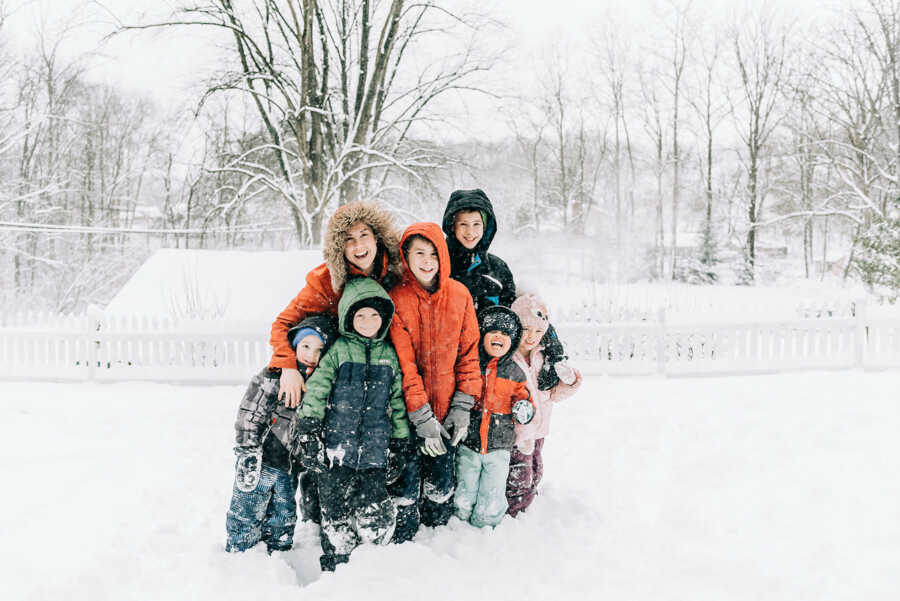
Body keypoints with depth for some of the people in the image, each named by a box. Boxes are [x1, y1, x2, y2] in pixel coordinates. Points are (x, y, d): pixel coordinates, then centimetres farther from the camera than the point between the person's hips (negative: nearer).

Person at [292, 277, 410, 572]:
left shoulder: (389, 355, 11)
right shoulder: (337, 350, 2)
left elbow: (397, 402, 16)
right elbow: (315, 390, -2)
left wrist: (398, 443, 14)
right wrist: (308, 431, -10)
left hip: (374, 452, 2)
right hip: (336, 450, -2)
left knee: (376, 520, -1)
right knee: (336, 519, 5)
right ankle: (335, 569, 24)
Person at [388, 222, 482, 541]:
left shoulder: (460, 295, -1)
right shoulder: (396, 299, -10)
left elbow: (469, 351, 2)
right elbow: (403, 363, -12)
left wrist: (463, 407, -4)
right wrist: (422, 417, -16)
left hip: (447, 410, 3)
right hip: (409, 412, -3)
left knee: (442, 482, 15)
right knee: (406, 482, 5)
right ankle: (401, 544, 26)